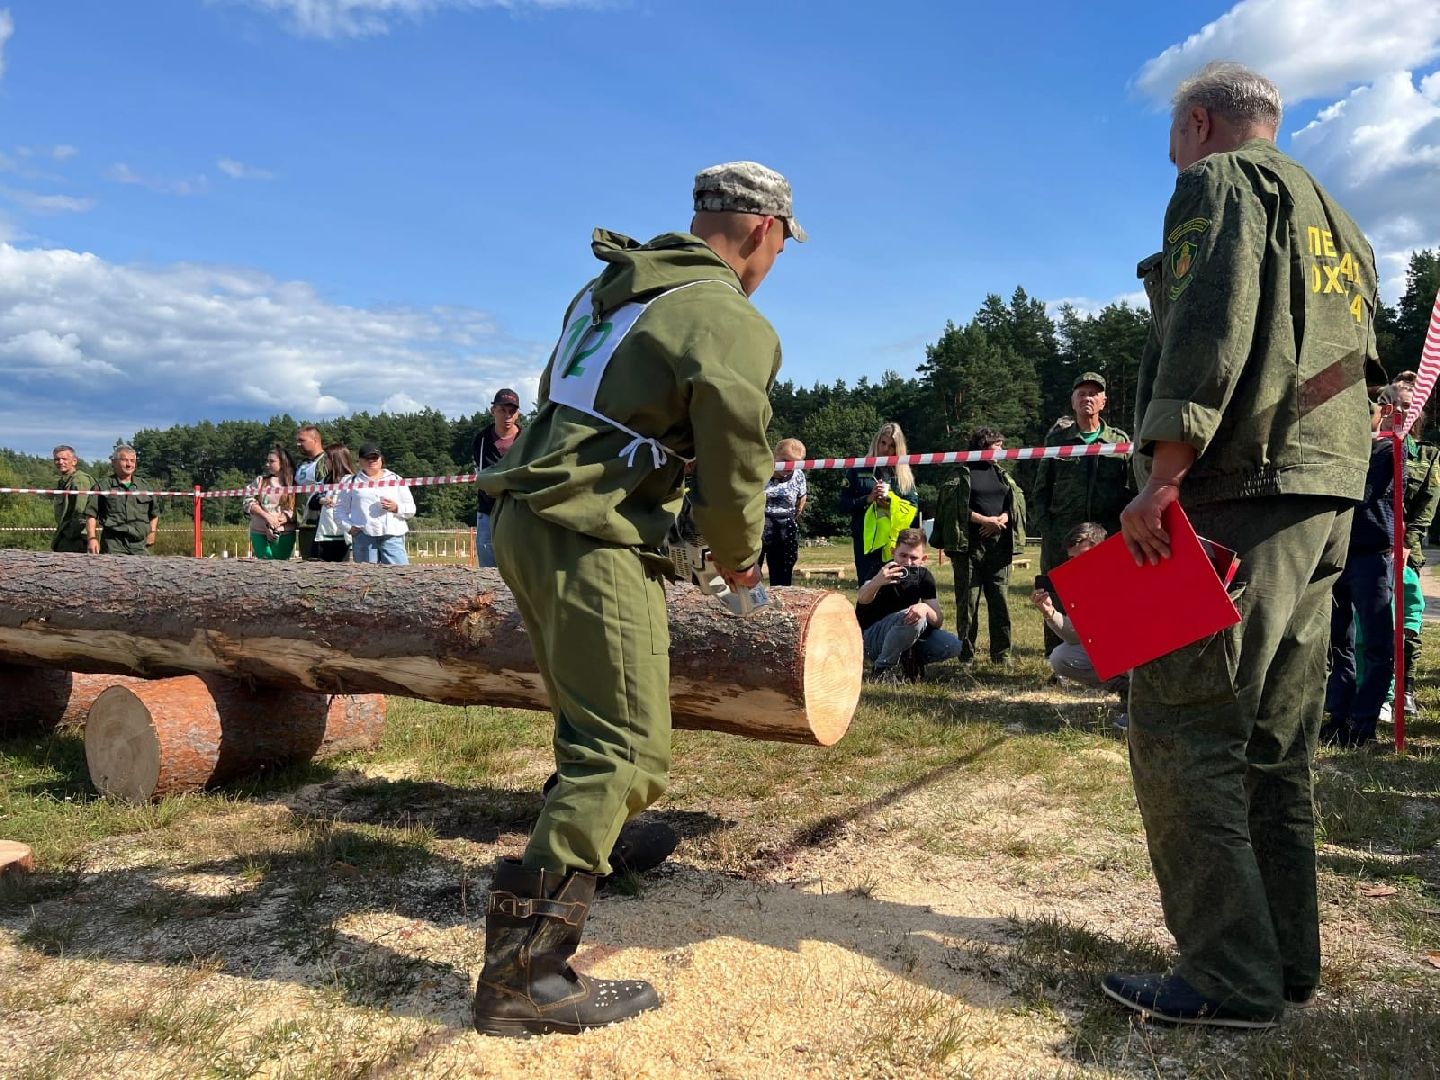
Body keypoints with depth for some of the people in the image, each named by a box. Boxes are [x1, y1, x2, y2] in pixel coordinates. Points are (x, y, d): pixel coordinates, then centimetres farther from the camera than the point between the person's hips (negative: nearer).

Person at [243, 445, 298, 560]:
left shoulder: (293, 483, 3)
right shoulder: (260, 480, 11)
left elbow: (294, 509, -4)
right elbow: (248, 502, 3)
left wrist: (278, 521, -18)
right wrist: (267, 516, -11)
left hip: (284, 533, -2)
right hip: (259, 533, 2)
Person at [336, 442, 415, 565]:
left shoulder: (395, 479, 18)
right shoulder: (353, 482, 17)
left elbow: (411, 510, 14)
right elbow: (339, 510, 16)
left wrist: (396, 508, -6)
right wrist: (349, 527, -1)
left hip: (392, 536, 0)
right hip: (363, 536, 0)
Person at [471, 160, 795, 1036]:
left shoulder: (612, 285, 16)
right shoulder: (733, 323, -10)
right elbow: (735, 476, -8)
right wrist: (742, 561, 11)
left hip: (526, 520, 9)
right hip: (593, 543, -9)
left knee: (595, 720, 25)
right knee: (627, 752, -5)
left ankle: (594, 841, 44)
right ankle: (524, 973, -3)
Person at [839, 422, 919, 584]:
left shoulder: (904, 474, 12)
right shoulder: (858, 470, 7)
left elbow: (914, 507, 6)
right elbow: (843, 506, 3)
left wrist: (891, 502, -11)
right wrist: (868, 499, -12)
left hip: (897, 541, 1)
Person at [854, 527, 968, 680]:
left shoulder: (924, 576, -5)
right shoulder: (882, 571, -18)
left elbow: (938, 621, -13)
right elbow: (862, 599, -40)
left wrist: (926, 608, -37)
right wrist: (876, 582, -63)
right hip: (868, 639, -5)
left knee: (954, 646, -15)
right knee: (917, 619, -32)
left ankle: (907, 662, 6)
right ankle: (882, 667, -16)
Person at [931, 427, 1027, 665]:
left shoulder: (1002, 475, 18)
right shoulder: (962, 475, 3)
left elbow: (1018, 501, 11)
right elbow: (956, 507, -6)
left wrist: (1001, 520, -7)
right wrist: (985, 520, -13)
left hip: (999, 544, 4)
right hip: (969, 545, -4)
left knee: (1000, 599, 1)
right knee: (967, 600, -1)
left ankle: (1002, 654, 6)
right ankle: (966, 653, 6)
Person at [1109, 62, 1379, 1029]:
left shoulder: (1222, 183, 2)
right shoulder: (1335, 220, 29)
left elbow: (1209, 322, -16)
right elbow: (1357, 362, 24)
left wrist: (1163, 471, -22)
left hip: (1239, 490, -9)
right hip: (1327, 501, 10)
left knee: (1182, 732, -9)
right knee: (1277, 740, 11)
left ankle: (1229, 978, -6)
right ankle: (1285, 960, 18)